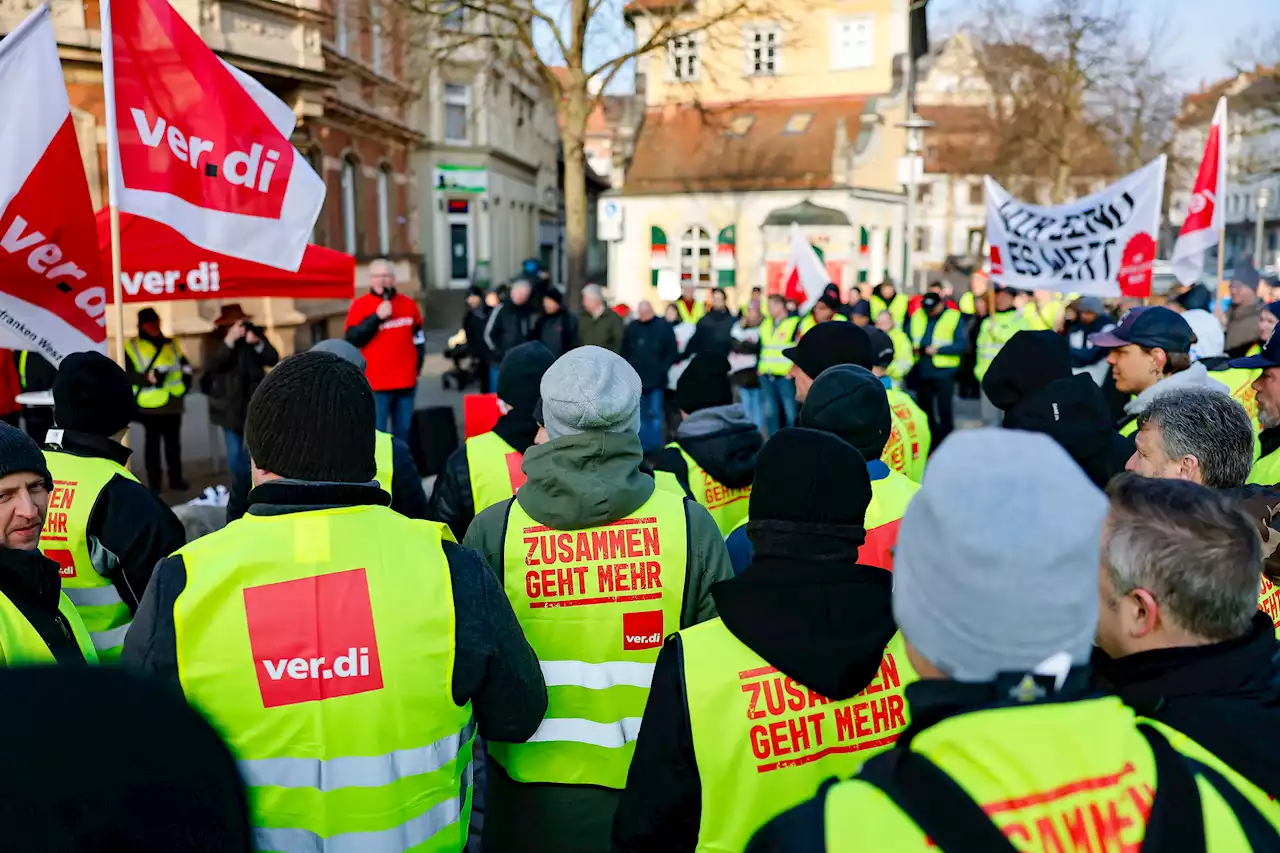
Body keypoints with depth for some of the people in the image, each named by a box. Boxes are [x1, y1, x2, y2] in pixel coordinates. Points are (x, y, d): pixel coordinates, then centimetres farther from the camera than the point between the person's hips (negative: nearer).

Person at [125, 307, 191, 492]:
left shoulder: (171, 344, 16)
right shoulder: (132, 347, 2)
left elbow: (184, 364, 22)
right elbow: (128, 374, -5)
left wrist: (185, 375, 2)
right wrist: (146, 378, -20)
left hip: (172, 403, 4)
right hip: (149, 405, -3)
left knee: (173, 442, 6)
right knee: (152, 442, 1)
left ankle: (176, 479, 13)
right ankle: (154, 482, 7)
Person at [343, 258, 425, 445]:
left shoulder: (408, 304, 10)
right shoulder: (360, 306, -2)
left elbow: (418, 338, 20)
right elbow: (353, 339, -12)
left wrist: (417, 366, 13)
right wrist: (377, 317, -17)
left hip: (406, 382, 4)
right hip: (376, 383, -4)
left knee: (403, 432, 11)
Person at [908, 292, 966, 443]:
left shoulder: (954, 317, -5)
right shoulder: (917, 317, 7)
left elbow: (961, 345, -10)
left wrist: (938, 349, -17)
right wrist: (914, 348, -4)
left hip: (943, 372, -5)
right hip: (922, 372, 5)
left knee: (944, 411, -3)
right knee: (925, 409, 15)